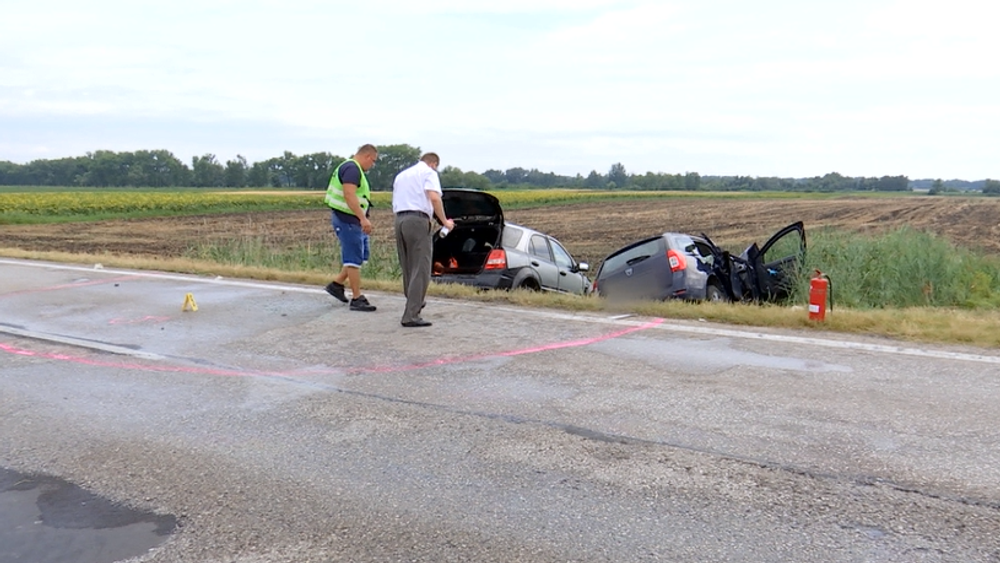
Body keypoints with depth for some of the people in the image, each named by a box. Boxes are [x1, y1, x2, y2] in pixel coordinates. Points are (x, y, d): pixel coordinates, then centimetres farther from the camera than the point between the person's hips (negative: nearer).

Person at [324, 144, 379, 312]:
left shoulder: (352, 168, 18)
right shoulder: (352, 168, -15)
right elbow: (349, 195, -27)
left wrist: (361, 219, 26)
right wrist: (363, 218, -32)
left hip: (353, 221, 11)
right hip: (347, 220, -11)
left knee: (362, 255, 15)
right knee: (354, 259, -6)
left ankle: (336, 284, 22)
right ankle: (357, 299, 0)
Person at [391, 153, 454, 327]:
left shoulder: (401, 175, 26)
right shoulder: (428, 172, 5)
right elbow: (434, 197, -13)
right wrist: (444, 221, -5)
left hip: (399, 220, 8)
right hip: (418, 220, -7)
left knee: (407, 268, 18)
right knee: (420, 270, -8)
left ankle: (415, 304, 31)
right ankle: (411, 316, -14)